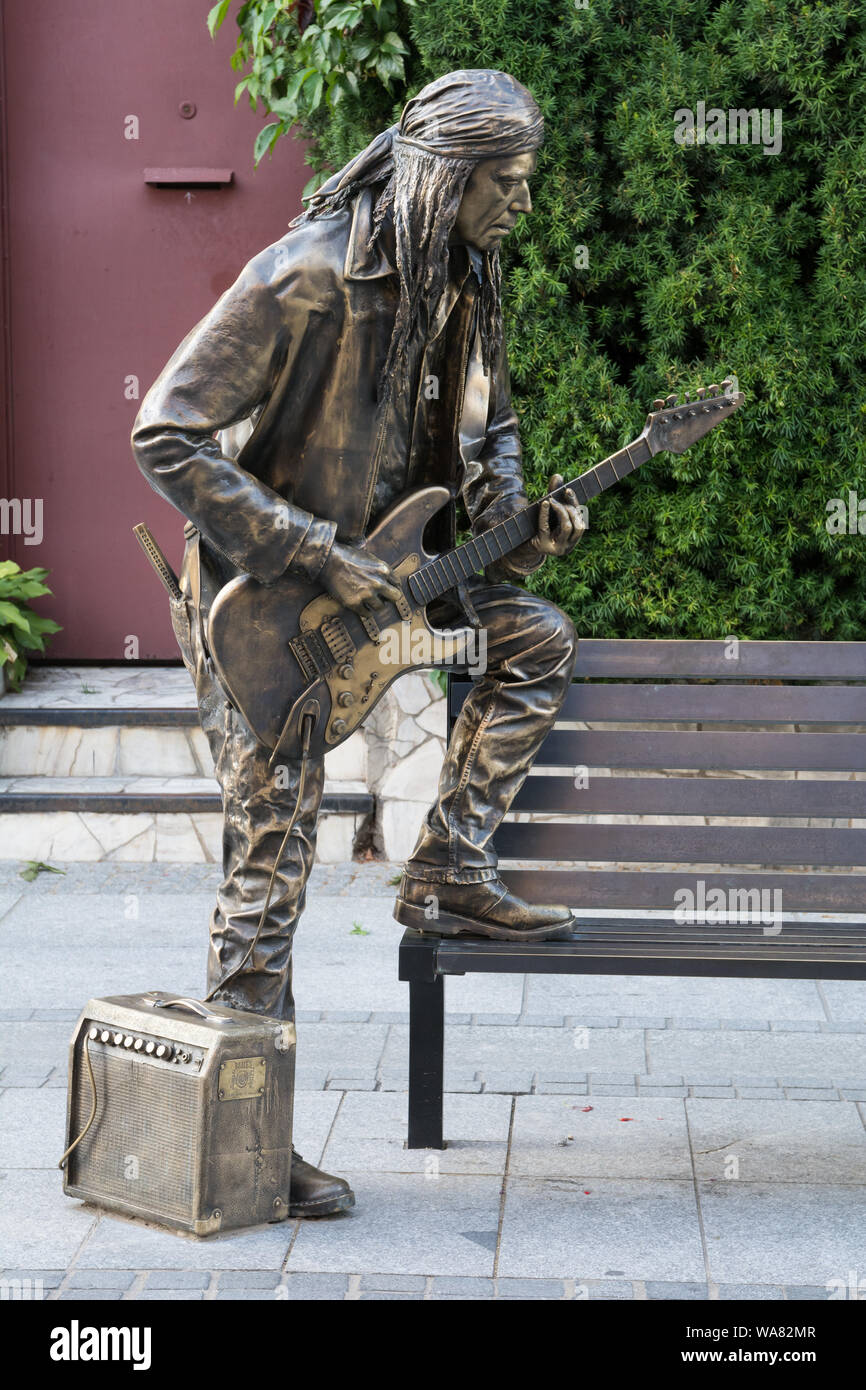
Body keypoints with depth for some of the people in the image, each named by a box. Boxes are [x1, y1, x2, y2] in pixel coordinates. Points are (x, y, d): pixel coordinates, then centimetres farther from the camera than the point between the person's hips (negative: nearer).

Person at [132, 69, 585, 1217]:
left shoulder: (462, 284, 0)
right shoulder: (307, 279, -25)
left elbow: (487, 431, 15)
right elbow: (167, 437, -26)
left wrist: (515, 525, -8)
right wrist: (312, 558, -28)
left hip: (379, 565, 8)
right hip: (262, 593, -7)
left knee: (539, 640, -1)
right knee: (274, 851, -5)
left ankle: (448, 870, 7)